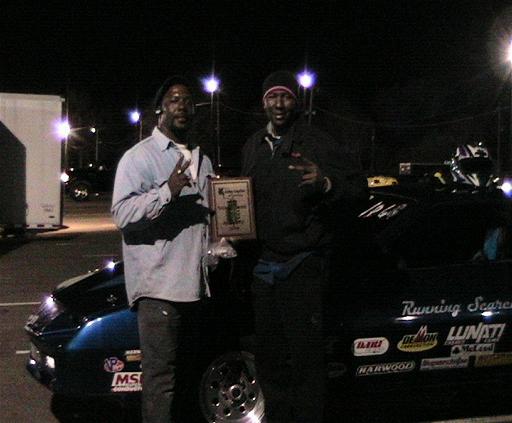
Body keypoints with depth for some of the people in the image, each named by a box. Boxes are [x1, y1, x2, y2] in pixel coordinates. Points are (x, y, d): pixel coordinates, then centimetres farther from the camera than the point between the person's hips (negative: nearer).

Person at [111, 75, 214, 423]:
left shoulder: (203, 160, 18)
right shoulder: (139, 157, -4)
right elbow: (123, 213, -15)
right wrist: (167, 190, -27)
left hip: (195, 283, 7)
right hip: (159, 285, -7)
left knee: (189, 374, 15)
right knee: (161, 377, -8)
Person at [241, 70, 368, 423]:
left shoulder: (316, 142, -6)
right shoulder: (253, 147, 13)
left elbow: (359, 185, -9)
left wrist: (325, 182, -28)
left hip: (303, 267, -6)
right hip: (264, 267, 7)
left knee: (305, 360, -4)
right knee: (269, 359, 16)